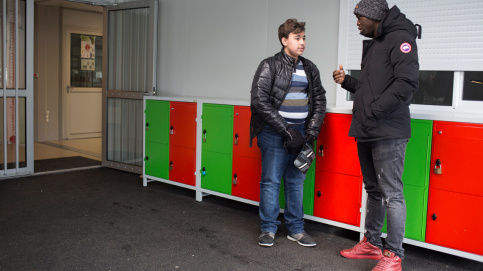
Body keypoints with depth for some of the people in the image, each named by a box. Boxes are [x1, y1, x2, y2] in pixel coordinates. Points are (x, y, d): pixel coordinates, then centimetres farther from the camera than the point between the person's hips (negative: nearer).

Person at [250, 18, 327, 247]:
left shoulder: (310, 69, 11)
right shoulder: (269, 66, -5)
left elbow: (319, 100, 13)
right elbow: (259, 101, -12)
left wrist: (312, 130, -2)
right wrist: (286, 130, -15)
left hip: (300, 133, 5)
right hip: (274, 133, -5)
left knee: (296, 181, 11)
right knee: (271, 181, 1)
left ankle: (295, 229, 22)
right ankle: (268, 229, 15)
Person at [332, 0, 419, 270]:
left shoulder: (400, 38, -8)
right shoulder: (373, 44, 21)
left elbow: (407, 82, -20)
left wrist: (373, 112, -18)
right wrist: (347, 81, 11)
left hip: (387, 133, -9)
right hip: (367, 133, 9)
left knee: (391, 193, -4)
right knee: (374, 190, 16)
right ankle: (372, 244, 27)